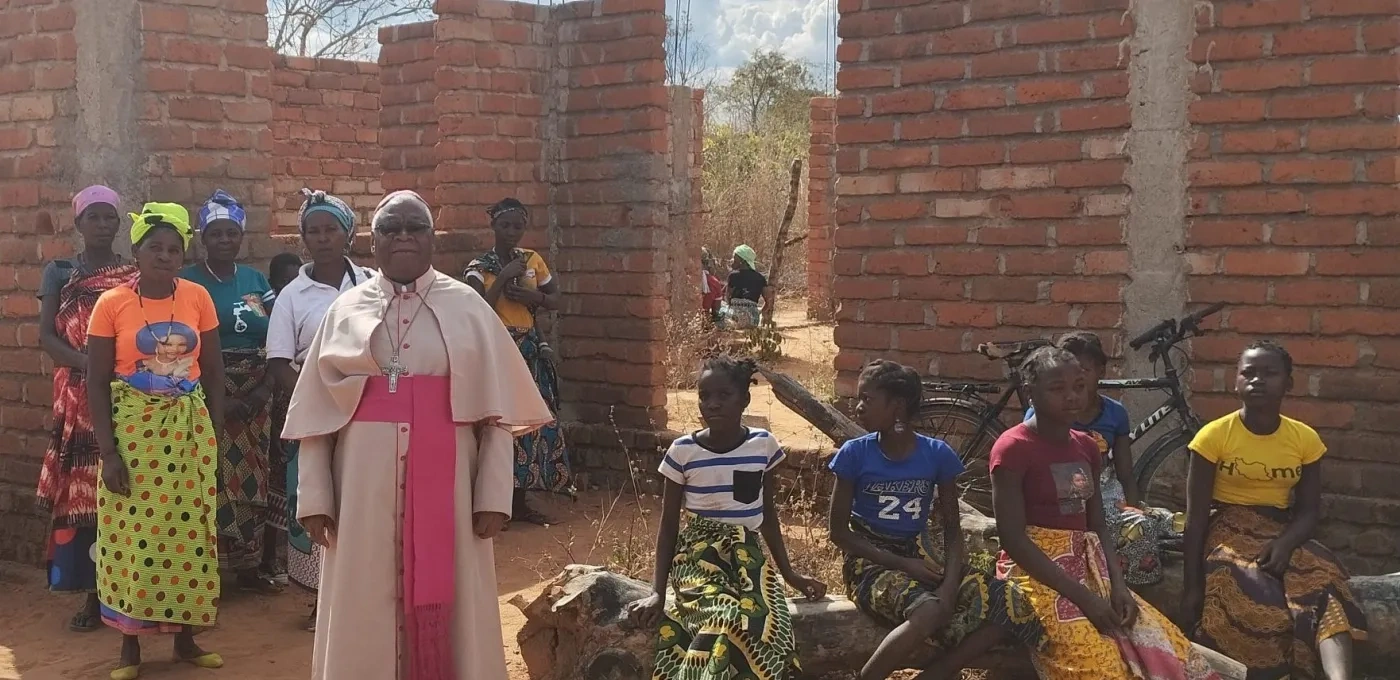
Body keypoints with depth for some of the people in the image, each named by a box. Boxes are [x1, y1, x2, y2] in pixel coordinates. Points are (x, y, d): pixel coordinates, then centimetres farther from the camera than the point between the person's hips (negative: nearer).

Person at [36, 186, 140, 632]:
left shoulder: (136, 275, 9)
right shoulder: (58, 273, 9)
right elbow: (47, 337, 1)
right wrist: (87, 364, -16)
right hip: (80, 397, 1)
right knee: (81, 493, -1)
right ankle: (92, 594, 5)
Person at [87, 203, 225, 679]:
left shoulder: (198, 298, 1)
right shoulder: (112, 304, -6)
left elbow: (213, 372, 7)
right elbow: (96, 383, -5)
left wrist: (217, 434, 4)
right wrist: (108, 452, -11)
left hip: (190, 430, 2)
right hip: (134, 430, -2)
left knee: (189, 532, 6)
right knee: (133, 535, 1)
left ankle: (185, 637, 20)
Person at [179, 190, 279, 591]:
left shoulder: (256, 280, 11)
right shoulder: (188, 283, -1)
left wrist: (265, 389, -5)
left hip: (256, 396, 4)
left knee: (253, 477, 6)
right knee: (215, 480, -7)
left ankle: (251, 564, 15)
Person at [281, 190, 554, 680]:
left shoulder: (468, 308, 3)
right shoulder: (346, 310, 7)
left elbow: (497, 412, 1)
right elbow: (316, 416, 6)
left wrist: (493, 497, -5)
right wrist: (314, 499, -1)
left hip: (444, 483, -1)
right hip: (366, 486, 1)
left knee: (446, 608, 4)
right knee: (364, 612, 6)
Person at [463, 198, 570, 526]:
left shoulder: (533, 259, 9)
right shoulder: (479, 266, -4)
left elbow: (555, 300, 13)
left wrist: (532, 296, -6)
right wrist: (504, 276, -16)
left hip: (529, 348, 4)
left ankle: (519, 501, 12)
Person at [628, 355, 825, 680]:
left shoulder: (764, 445, 2)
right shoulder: (683, 451, -4)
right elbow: (669, 524, 2)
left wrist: (789, 572, 12)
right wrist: (657, 591, -6)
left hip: (748, 553, 2)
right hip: (698, 553, -2)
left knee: (765, 626, -32)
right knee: (725, 619, -36)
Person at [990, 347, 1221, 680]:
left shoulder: (1086, 447, 12)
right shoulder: (1013, 448, -11)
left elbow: (1099, 527, 13)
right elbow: (1013, 538, -16)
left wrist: (1118, 585, -6)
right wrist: (1082, 596, -19)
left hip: (1088, 567, 7)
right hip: (1038, 573, -7)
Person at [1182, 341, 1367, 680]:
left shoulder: (1305, 439, 4)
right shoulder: (1214, 435, -6)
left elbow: (1308, 512, 4)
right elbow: (1196, 515, -5)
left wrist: (1285, 543, -20)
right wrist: (1192, 586, -11)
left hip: (1282, 533, 2)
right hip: (1228, 531, -2)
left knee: (1325, 581, -30)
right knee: (1253, 601, -35)